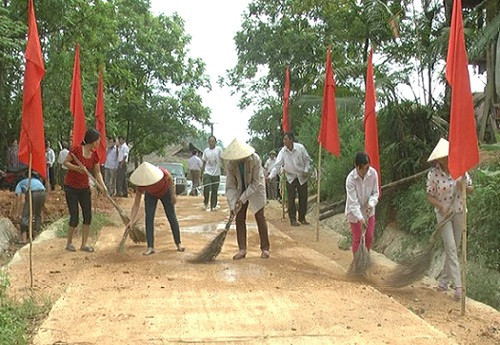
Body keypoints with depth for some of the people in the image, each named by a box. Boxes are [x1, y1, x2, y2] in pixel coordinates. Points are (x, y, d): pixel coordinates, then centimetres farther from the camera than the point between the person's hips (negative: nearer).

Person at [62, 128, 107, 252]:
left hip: (84, 187, 6)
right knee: (74, 217, -5)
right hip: (71, 187, -6)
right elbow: (65, 162, -12)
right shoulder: (77, 149, -16)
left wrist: (103, 186, -11)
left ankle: (84, 244, 12)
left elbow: (97, 172, 2)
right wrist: (77, 168, -26)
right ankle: (69, 243, 15)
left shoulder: (95, 154, 0)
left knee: (88, 216, 1)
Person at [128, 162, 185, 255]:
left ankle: (178, 243, 17)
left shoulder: (163, 173, -41)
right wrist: (131, 221, -36)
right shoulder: (141, 185, -35)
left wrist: (173, 194, -11)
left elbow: (170, 179, -15)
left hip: (165, 192, 0)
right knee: (149, 218, -12)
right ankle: (150, 247, -7)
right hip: (151, 195, 0)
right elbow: (136, 204, -30)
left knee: (172, 217, 3)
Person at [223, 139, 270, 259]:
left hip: (256, 190, -3)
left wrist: (243, 198, -29)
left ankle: (265, 248, 4)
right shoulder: (231, 163, -20)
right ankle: (242, 249, 3)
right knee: (239, 219, -2)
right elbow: (230, 186, -16)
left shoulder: (255, 159, -30)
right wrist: (232, 205, -25)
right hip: (241, 190, 3)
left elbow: (255, 182, -25)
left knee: (260, 218, -4)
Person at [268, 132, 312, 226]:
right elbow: (277, 164, -15)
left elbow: (307, 160, 0)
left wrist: (306, 170, -10)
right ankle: (293, 219, 7)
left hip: (302, 177, 0)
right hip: (291, 177, 0)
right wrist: (271, 176, -26)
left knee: (303, 198, 6)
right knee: (291, 199, -2)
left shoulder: (300, 147, -12)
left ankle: (302, 218, 19)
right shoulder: (283, 151, -12)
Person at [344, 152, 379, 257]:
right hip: (354, 212, -3)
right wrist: (360, 218, -34)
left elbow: (375, 193, -7)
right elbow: (353, 202, -27)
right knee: (357, 239, 7)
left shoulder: (373, 173, -19)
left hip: (368, 210, 3)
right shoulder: (351, 178, -28)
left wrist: (371, 204, -25)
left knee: (369, 237, 14)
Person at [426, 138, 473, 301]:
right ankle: (458, 286, -8)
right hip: (443, 213, -3)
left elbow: (471, 189, 1)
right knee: (450, 248, -10)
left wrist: (464, 186, -21)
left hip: (459, 212, 3)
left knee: (454, 249, 11)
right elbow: (430, 196, -7)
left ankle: (444, 280, 27)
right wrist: (442, 207, -22)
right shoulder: (433, 173, -14)